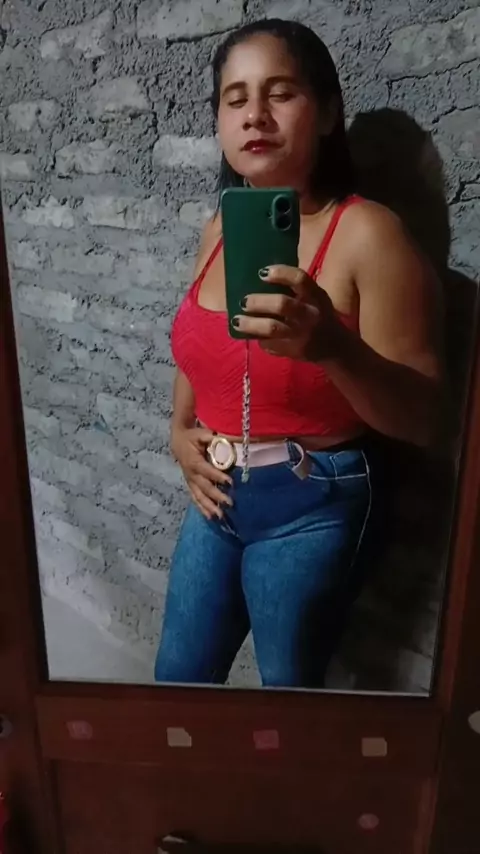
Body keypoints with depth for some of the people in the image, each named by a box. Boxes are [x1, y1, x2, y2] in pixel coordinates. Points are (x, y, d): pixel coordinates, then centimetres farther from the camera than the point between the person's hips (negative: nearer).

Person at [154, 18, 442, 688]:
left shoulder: (367, 233, -17)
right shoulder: (219, 230, 2)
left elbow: (423, 419, -18)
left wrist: (334, 348, -36)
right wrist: (180, 432, 2)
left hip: (314, 505, -6)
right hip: (218, 491, 6)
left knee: (288, 693, 17)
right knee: (178, 678, 22)